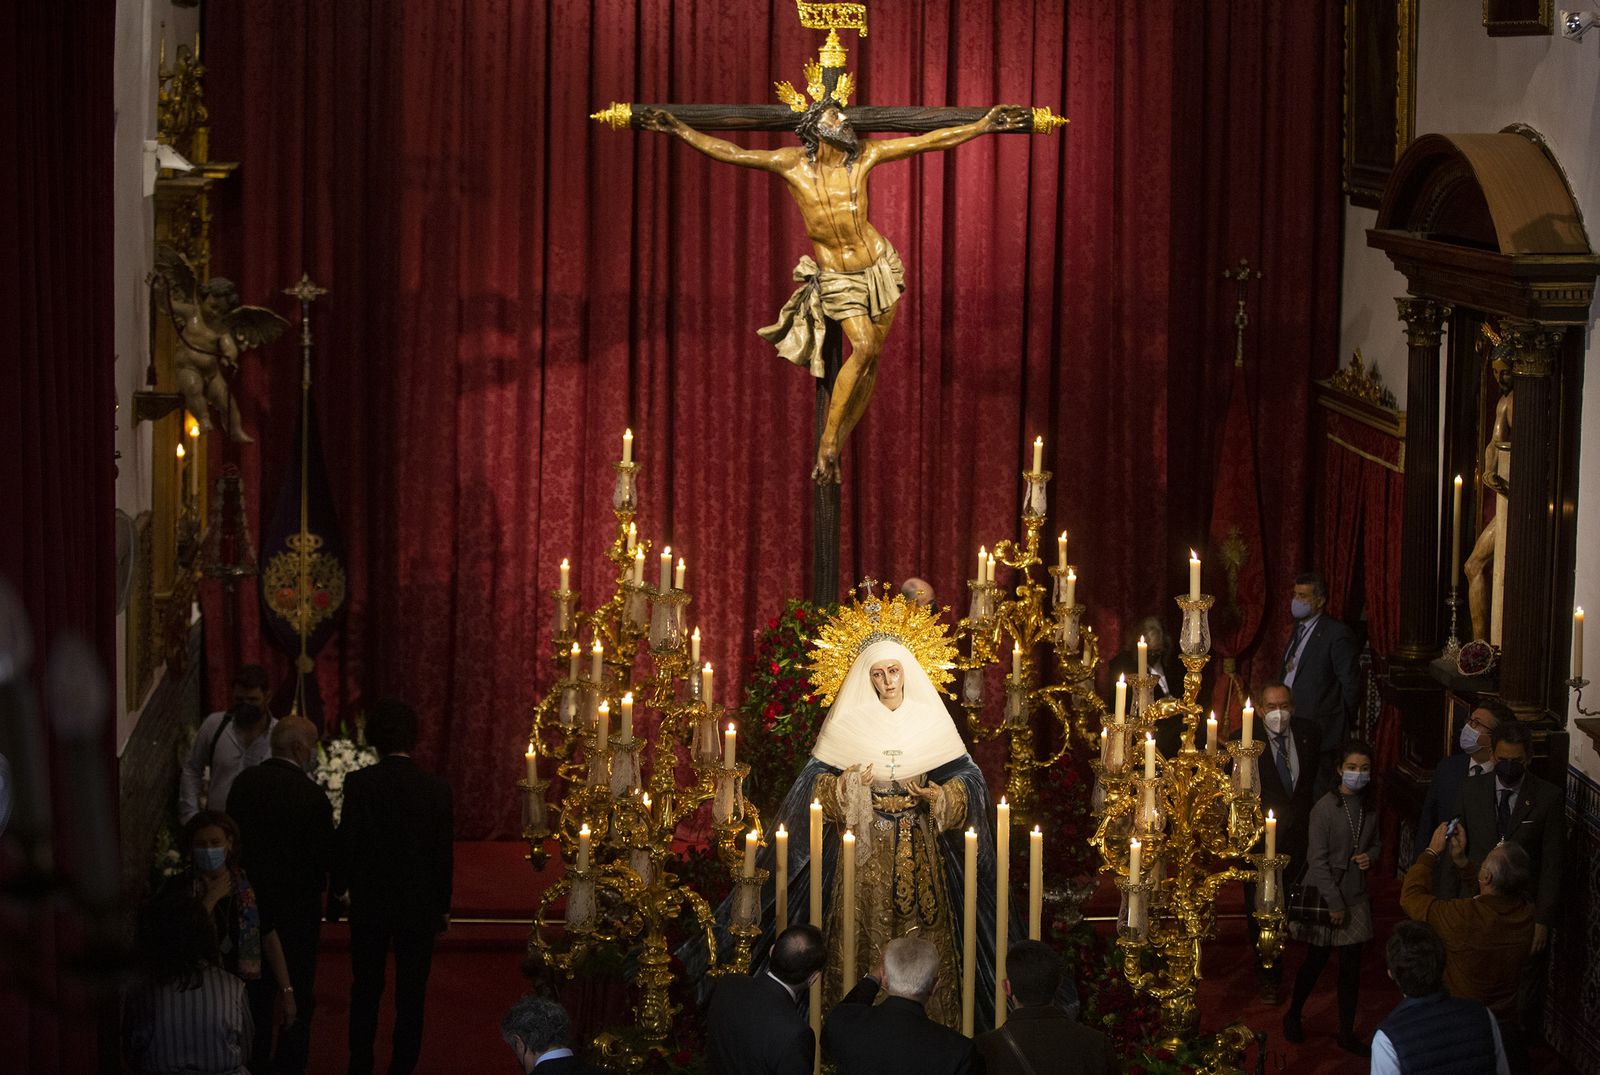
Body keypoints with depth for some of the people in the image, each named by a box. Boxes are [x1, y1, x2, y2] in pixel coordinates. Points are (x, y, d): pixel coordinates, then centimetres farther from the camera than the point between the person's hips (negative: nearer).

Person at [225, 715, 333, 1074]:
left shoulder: (243, 782, -4)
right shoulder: (311, 795, -21)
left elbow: (233, 836, 3)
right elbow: (325, 856, -17)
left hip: (251, 898, 5)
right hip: (297, 905, -5)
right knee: (298, 991, 8)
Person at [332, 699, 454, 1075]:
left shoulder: (359, 783, -11)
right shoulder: (436, 789, -8)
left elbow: (345, 839, -10)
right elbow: (444, 854, -4)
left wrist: (341, 886, 8)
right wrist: (443, 906, 8)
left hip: (369, 903, 0)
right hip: (419, 907, 0)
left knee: (366, 989, 13)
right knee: (411, 994, 8)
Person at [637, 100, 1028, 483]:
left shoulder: (864, 155, -4)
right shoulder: (793, 163, -8)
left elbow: (928, 141, 0)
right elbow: (730, 153, -8)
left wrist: (984, 126, -1)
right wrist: (678, 129, -15)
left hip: (880, 267, 3)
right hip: (835, 278, -3)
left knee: (870, 359, 0)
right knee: (863, 347, -20)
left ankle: (837, 448, 8)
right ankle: (828, 442, -12)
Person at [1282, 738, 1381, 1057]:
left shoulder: (1371, 806, 2)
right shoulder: (1325, 808, -16)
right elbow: (1318, 860, -16)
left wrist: (1370, 856, -8)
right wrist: (1335, 904, -16)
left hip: (1356, 896, 5)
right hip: (1324, 895, -5)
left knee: (1351, 965, 7)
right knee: (1316, 961, 7)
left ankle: (1347, 1033, 18)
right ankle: (1293, 1016, 31)